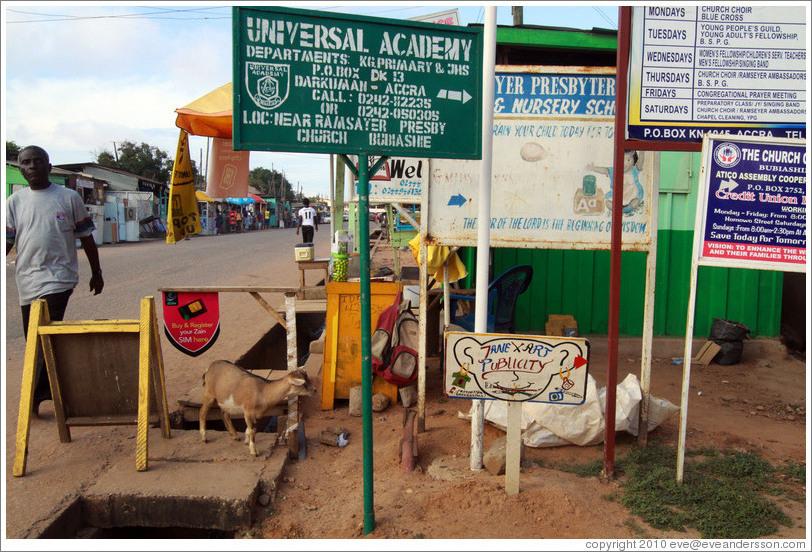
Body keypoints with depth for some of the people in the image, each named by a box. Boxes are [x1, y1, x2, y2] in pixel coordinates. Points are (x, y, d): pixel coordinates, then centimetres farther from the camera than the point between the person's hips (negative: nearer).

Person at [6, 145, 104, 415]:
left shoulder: (69, 198, 2)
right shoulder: (14, 201, 9)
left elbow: (86, 238, 8)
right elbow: (7, 241, 7)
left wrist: (96, 273, 12)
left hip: (58, 278, -4)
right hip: (27, 280, 4)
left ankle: (36, 397, -6)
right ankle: (48, 392, 26)